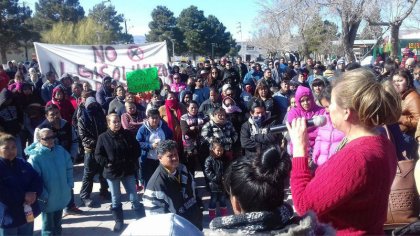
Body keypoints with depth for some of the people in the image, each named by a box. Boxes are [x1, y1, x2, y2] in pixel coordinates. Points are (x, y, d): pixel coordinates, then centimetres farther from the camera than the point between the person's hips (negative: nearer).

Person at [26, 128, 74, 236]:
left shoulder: (61, 150, -6)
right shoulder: (35, 156, -22)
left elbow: (69, 168, 4)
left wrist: (70, 184, 0)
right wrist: (43, 195, -20)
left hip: (62, 195, 5)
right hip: (48, 198, -5)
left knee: (58, 219, 26)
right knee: (48, 223, 14)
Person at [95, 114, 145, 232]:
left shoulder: (127, 134, -1)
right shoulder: (103, 137, -6)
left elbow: (136, 148, 8)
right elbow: (98, 155, -4)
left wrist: (132, 161, -3)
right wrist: (107, 163, -15)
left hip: (128, 171, 1)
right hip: (112, 172, -1)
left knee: (134, 198, 6)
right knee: (115, 200, 13)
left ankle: (142, 219, 17)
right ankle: (119, 221, 28)